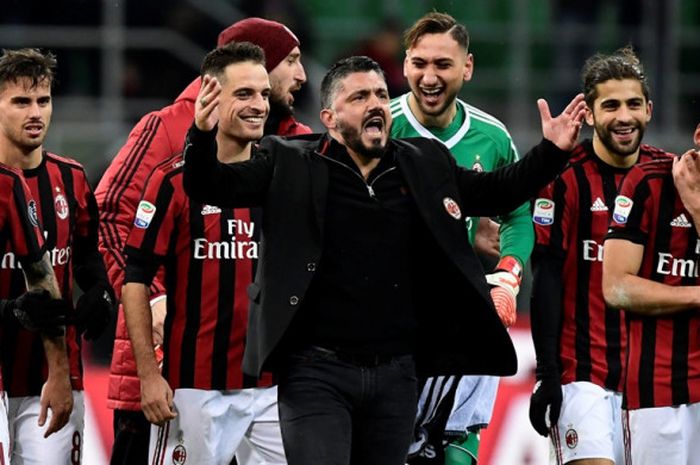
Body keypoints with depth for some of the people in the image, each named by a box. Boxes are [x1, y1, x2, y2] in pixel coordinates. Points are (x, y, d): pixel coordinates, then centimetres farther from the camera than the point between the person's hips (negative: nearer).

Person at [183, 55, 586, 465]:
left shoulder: (426, 165, 11)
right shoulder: (288, 163, 1)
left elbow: (495, 192, 20)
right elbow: (213, 186, -5)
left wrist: (552, 152, 6)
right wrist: (204, 136, -25)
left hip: (396, 374, 4)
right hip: (318, 373, -4)